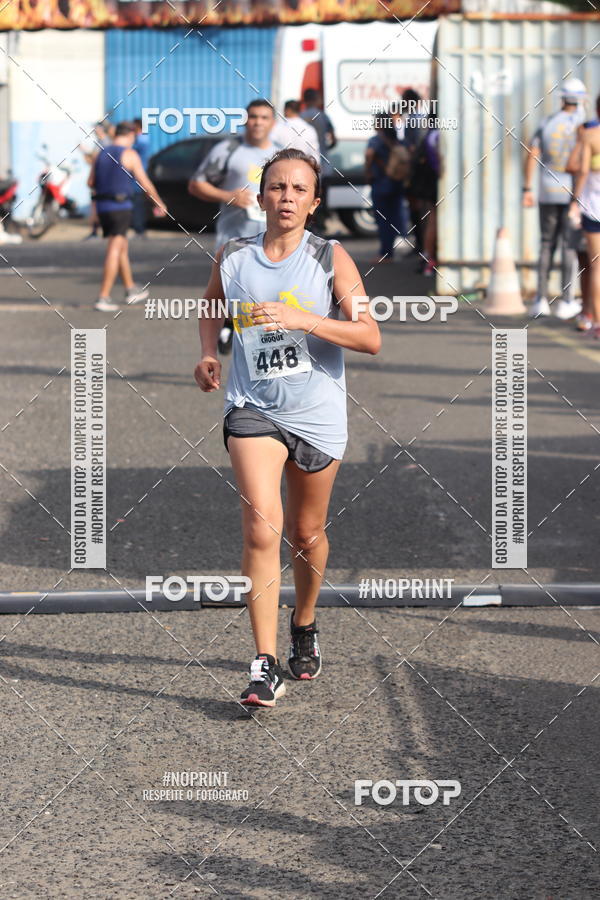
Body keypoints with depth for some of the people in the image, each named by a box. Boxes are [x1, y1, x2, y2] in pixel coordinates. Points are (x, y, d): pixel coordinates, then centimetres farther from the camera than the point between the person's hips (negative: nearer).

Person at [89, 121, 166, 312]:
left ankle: (131, 290, 30)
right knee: (114, 251, -8)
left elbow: (91, 182, 10)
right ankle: (103, 298, -13)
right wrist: (159, 204, 8)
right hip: (120, 208, -7)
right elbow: (145, 184, -5)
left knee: (122, 248, 20)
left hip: (102, 207, 7)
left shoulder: (101, 154, 10)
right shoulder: (130, 155, -7)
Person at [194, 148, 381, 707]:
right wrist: (208, 353, 5)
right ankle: (265, 665, -18)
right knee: (261, 527, -19)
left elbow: (370, 338, -12)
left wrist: (301, 319, -23)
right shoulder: (232, 257, 2)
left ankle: (304, 624, 44)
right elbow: (211, 308, 24)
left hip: (318, 414, 0)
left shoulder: (331, 258, -4)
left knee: (306, 533, 15)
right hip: (252, 408, 0)